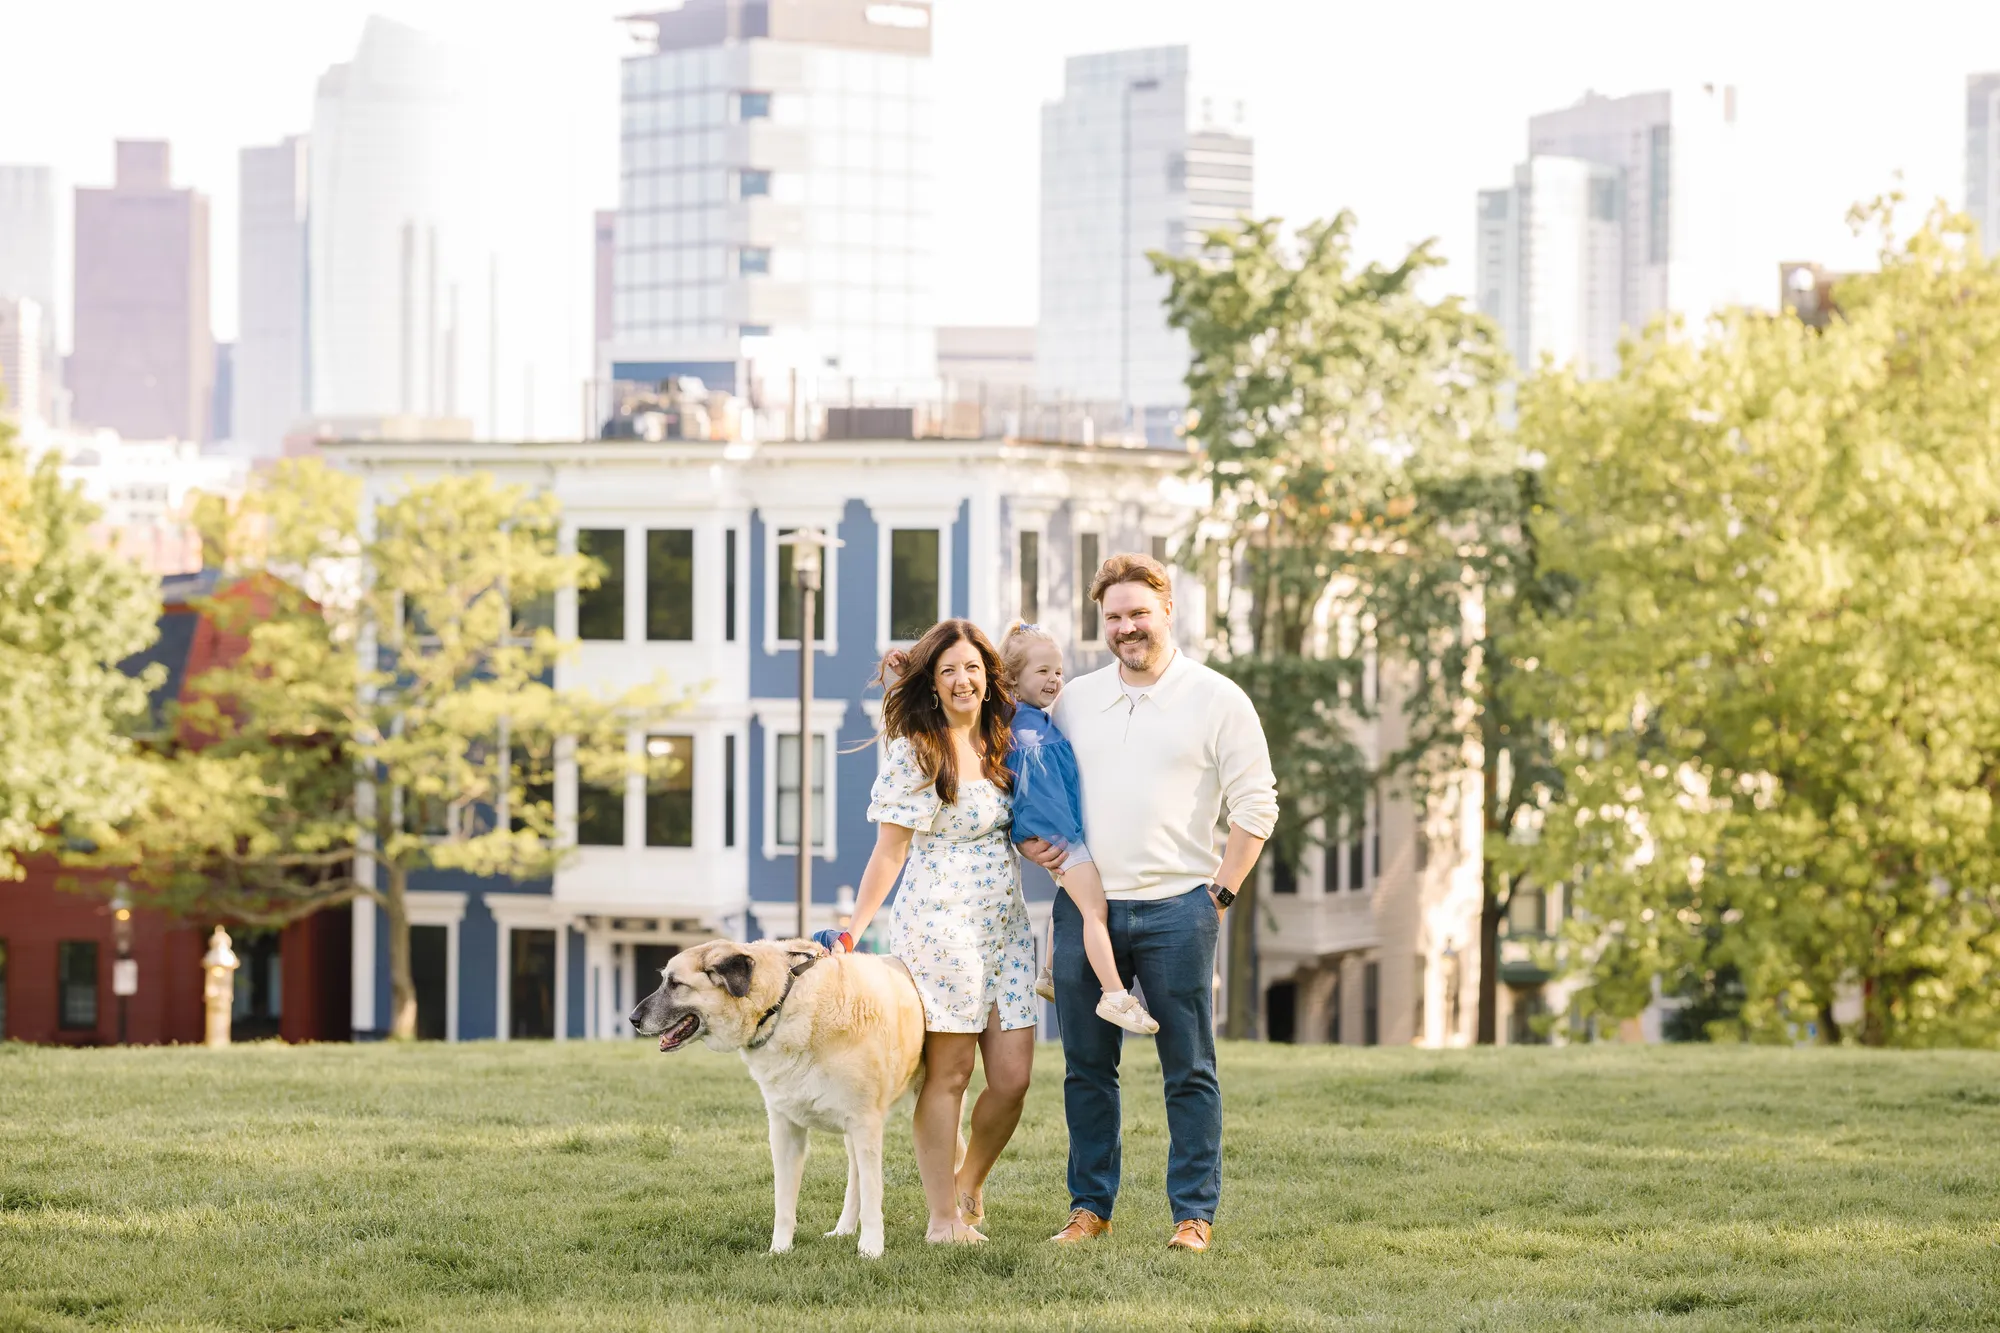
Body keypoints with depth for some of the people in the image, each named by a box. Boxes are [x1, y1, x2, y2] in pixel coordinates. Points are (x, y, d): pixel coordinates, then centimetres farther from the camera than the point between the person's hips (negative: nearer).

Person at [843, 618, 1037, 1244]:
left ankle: (969, 1185, 25)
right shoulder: (915, 752, -5)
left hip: (1006, 927, 6)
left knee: (1013, 1078, 2)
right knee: (949, 1074, -4)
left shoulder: (1001, 746, 13)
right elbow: (889, 852, -6)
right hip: (940, 927, -6)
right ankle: (943, 1216, 2)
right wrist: (852, 931, -10)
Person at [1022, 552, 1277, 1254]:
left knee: (1189, 1070, 0)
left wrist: (1220, 891, -5)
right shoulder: (1072, 700, 11)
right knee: (1087, 1067, 8)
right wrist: (1028, 840, 2)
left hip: (1177, 908, -3)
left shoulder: (1217, 700, 1)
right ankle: (1089, 1205, 17)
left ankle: (1194, 1213, 4)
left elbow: (1255, 806, 1)